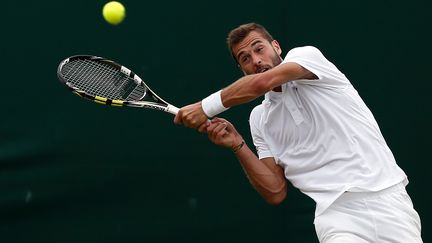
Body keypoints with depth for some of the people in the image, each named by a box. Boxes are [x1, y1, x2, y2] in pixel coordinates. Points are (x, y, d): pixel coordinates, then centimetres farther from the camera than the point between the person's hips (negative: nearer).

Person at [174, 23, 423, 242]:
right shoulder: (259, 119, 14)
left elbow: (263, 83, -19)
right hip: (336, 212, 3)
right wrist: (238, 145, -3)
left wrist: (207, 107, -12)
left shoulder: (306, 55, 2)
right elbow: (276, 192, 7)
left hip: (385, 196, -2)